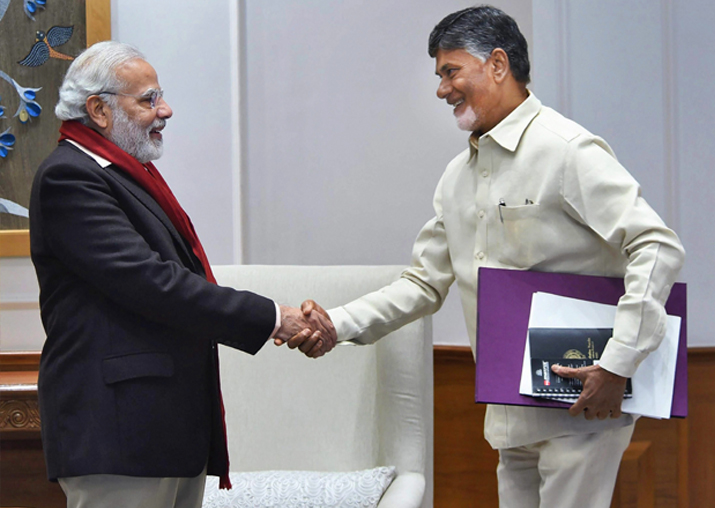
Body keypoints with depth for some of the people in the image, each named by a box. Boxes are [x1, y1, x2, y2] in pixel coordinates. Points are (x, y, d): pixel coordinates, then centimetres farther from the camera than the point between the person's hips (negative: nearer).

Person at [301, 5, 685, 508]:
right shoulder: (458, 175, 14)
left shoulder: (565, 150, -12)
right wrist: (339, 324, 4)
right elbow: (425, 282, 18)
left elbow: (659, 247, -19)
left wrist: (616, 366, -23)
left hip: (582, 405, -8)